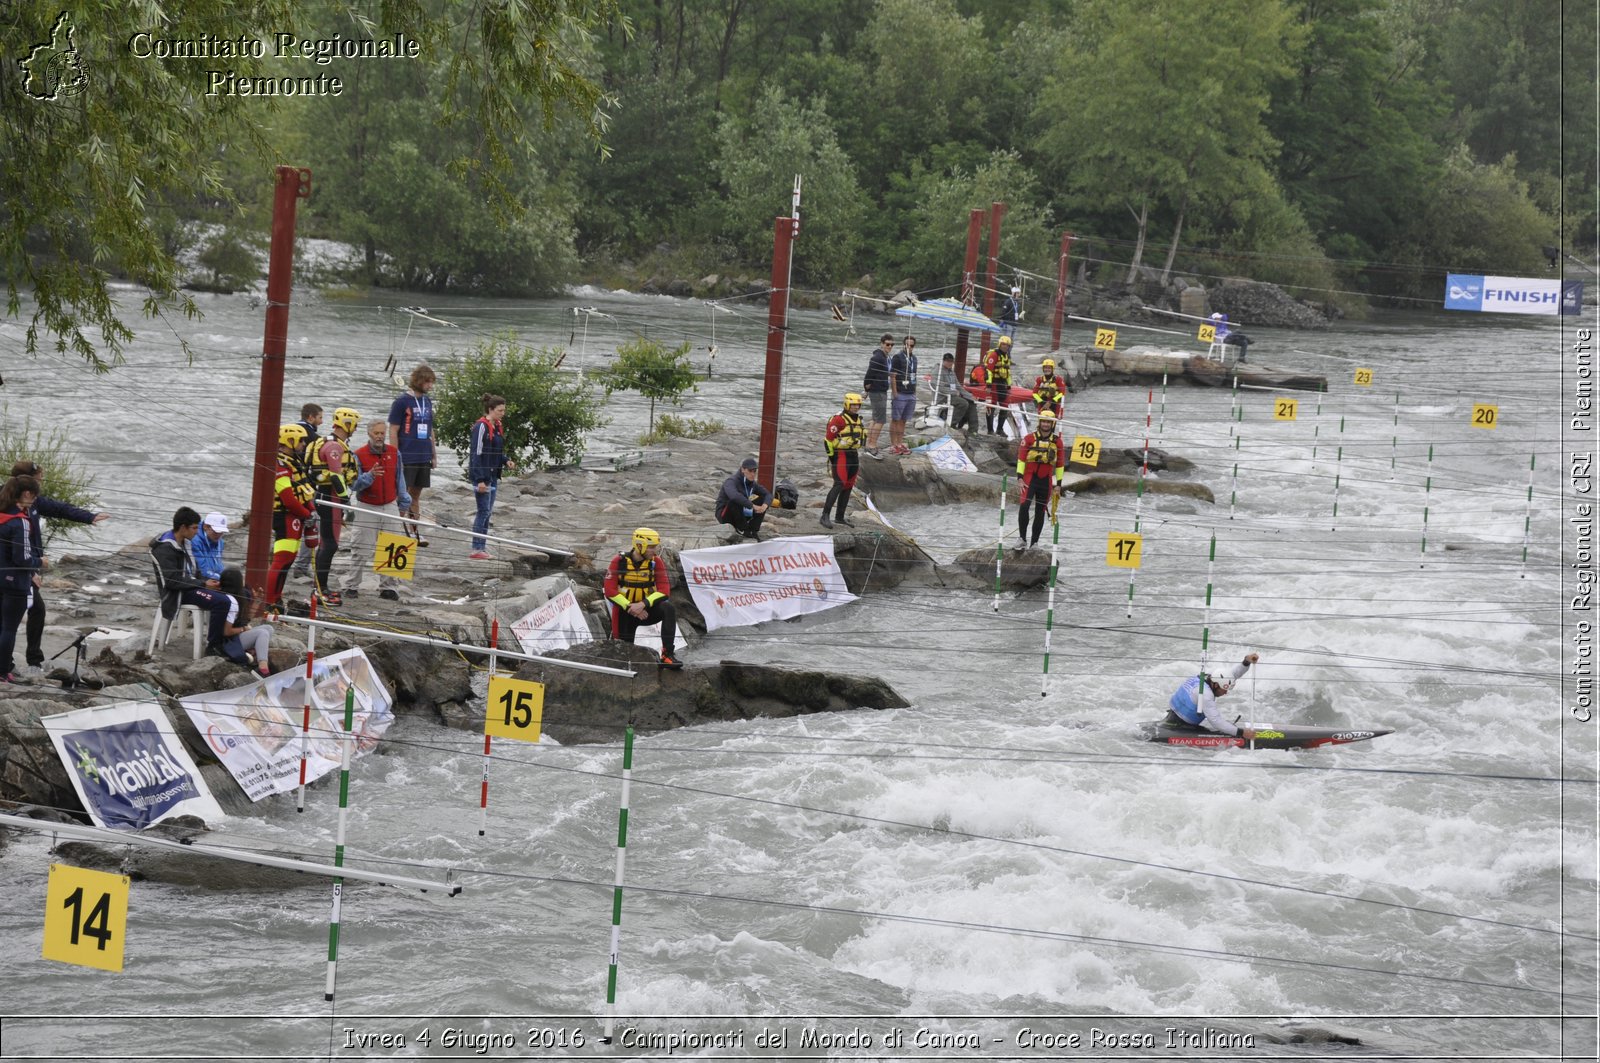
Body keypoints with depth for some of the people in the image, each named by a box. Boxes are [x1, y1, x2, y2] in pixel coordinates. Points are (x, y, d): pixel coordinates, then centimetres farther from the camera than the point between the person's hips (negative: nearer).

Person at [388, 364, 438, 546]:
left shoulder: (427, 402, 12)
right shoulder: (401, 402, -8)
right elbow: (393, 432, -8)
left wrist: (434, 455, 18)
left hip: (424, 458, 6)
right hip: (407, 458, -6)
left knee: (416, 494, 11)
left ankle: (414, 531, 16)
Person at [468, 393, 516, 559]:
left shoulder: (497, 427, 13)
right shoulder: (482, 427, -15)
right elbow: (477, 454, -18)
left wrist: (506, 461, 3)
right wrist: (480, 480, -21)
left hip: (492, 475, 9)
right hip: (482, 476, -9)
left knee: (488, 511, 10)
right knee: (484, 511, -8)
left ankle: (482, 547, 15)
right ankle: (476, 549, -6)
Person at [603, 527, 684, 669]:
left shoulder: (656, 562, -6)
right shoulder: (619, 562, -10)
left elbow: (664, 590, -14)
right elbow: (610, 591, -15)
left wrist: (643, 604, -28)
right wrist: (631, 608, -24)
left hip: (647, 609, 1)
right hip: (625, 611, -1)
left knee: (669, 609, -30)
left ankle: (667, 654, -34)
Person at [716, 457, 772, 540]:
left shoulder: (752, 483, 1)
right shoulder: (731, 481, -22)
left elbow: (768, 494, -3)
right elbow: (734, 496, -45)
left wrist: (765, 505, -27)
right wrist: (753, 506, -45)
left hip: (742, 515, 7)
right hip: (724, 514, -7)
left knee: (763, 499, -6)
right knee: (736, 501, -37)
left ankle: (753, 530, -13)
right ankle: (742, 529, -21)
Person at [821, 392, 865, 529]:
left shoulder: (857, 419, 15)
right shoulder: (838, 419, -13)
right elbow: (828, 439, -14)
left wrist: (858, 460, 23)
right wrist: (831, 458, -13)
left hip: (853, 455, 9)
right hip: (840, 456, -8)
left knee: (848, 487, 10)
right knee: (839, 485, -17)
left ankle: (840, 517, 17)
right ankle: (825, 515, -18)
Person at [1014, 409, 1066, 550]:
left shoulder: (1057, 442, 6)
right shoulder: (1029, 438, -1)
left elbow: (1060, 463, 11)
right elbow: (1021, 458, -4)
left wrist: (1058, 484, 8)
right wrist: (1019, 478, -13)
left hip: (1046, 480, 3)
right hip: (1029, 477, -3)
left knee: (1040, 511, 6)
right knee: (1024, 506, -20)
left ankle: (1034, 542, 13)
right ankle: (1022, 539, -14)